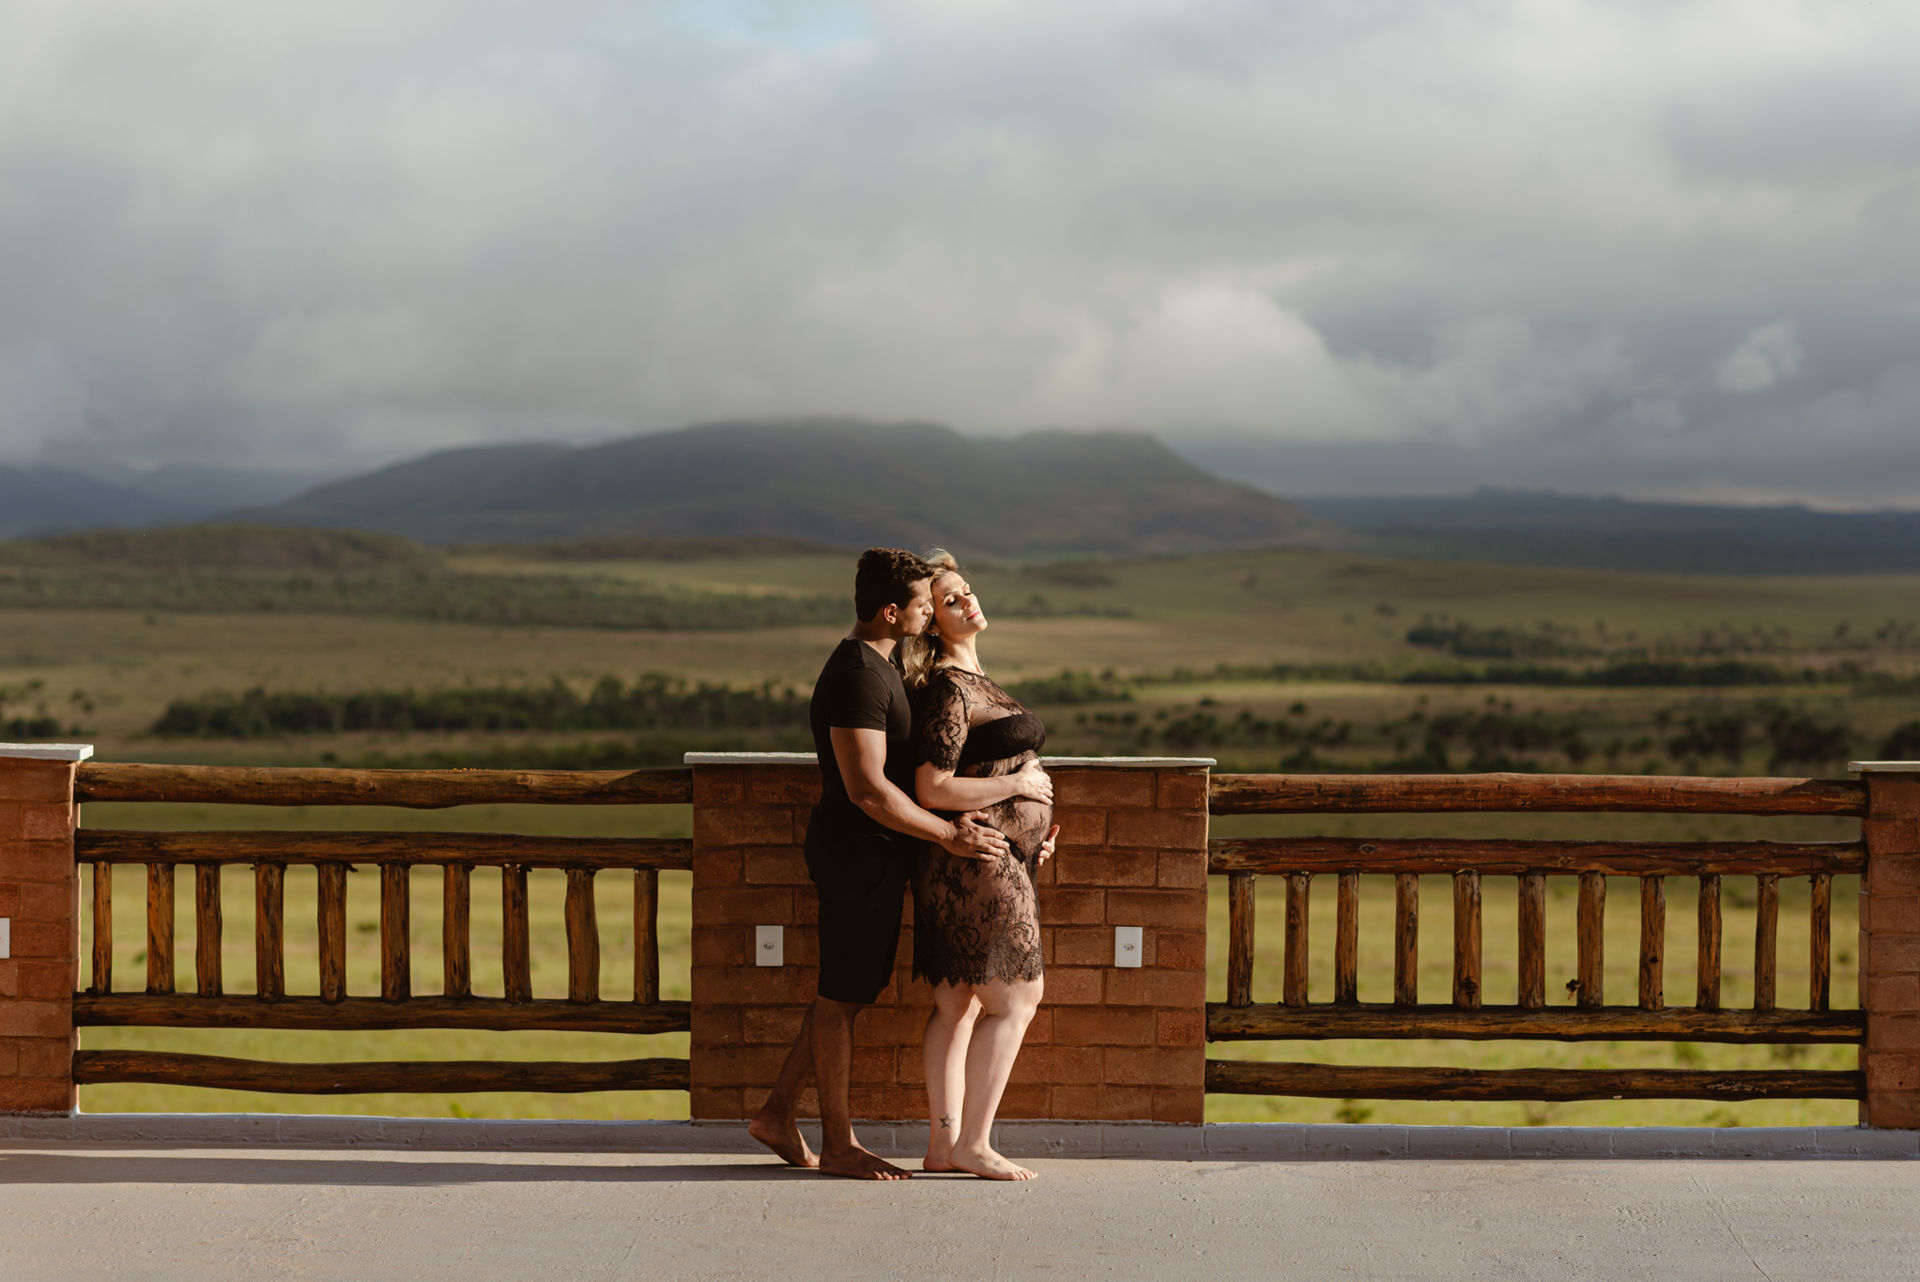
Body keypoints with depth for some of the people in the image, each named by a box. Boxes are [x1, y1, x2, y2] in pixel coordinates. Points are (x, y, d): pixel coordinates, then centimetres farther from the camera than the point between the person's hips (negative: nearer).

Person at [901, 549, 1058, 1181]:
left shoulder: (972, 680, 16)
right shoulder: (948, 690, -16)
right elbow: (932, 791, -22)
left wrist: (1032, 826, 14)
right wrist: (1019, 785, -14)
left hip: (987, 862, 10)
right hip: (976, 865, -10)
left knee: (955, 1006, 9)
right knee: (1014, 1001, -6)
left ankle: (942, 1143, 12)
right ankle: (972, 1143, -3)